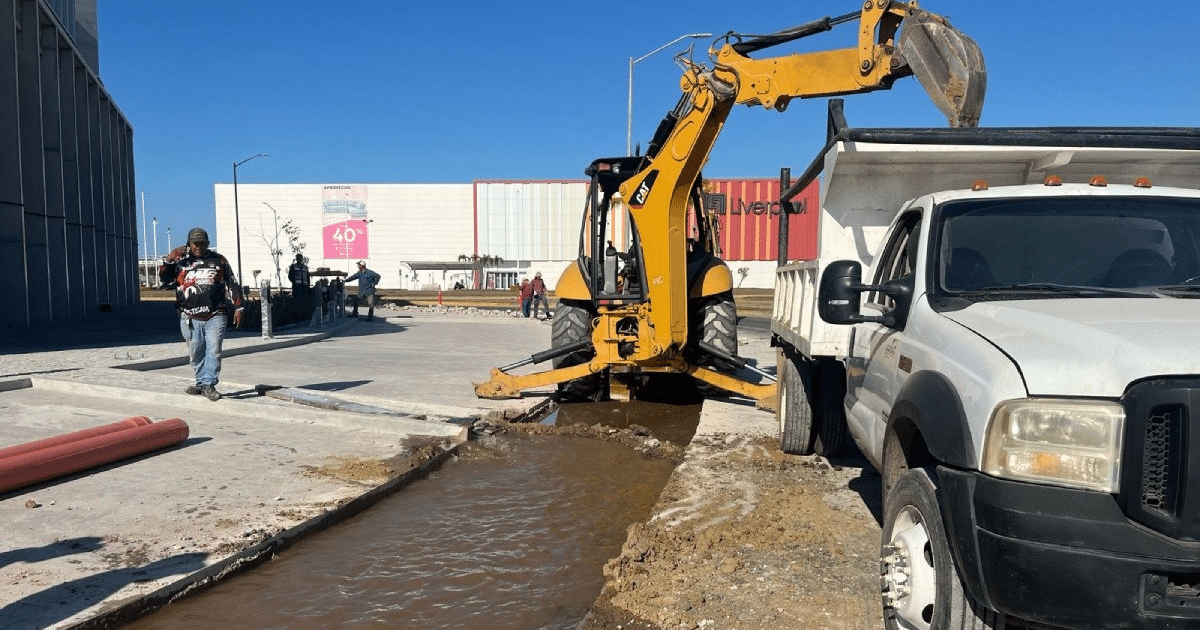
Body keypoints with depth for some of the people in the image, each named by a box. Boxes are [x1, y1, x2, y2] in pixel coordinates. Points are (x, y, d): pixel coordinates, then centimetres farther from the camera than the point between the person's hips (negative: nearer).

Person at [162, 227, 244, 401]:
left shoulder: (218, 260, 11)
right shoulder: (180, 261, 11)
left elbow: (232, 284, 12)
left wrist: (238, 307, 7)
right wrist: (169, 260, -10)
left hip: (215, 316, -1)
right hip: (190, 318, 1)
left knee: (214, 351, -10)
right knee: (196, 353, 8)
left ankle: (209, 384, -9)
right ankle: (201, 383, 19)